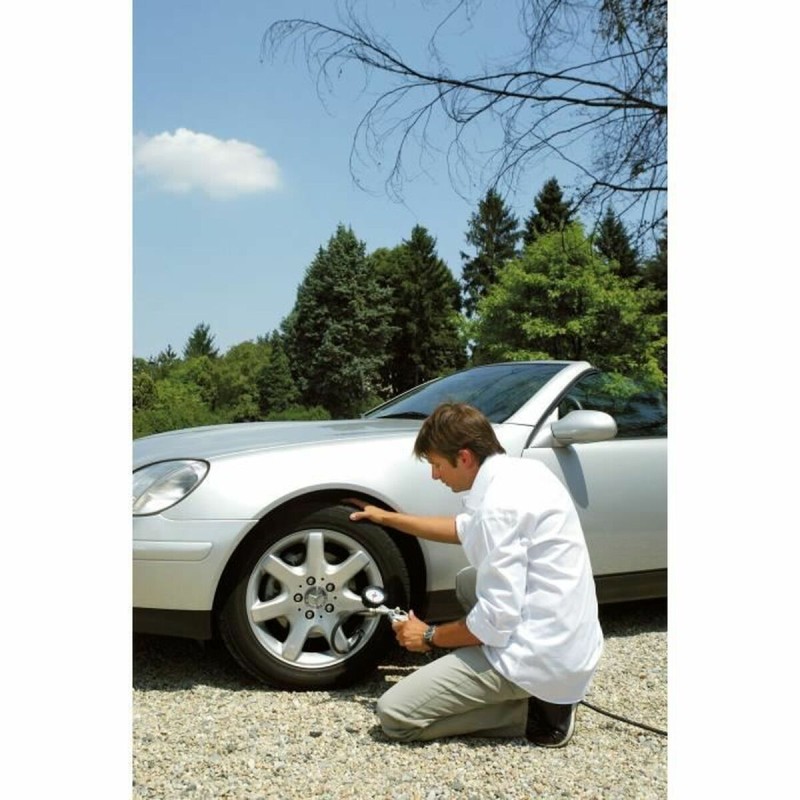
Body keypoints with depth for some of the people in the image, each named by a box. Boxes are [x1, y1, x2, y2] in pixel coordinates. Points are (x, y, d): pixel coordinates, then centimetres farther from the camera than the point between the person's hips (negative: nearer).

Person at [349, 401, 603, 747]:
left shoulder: (499, 505, -22)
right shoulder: (521, 471, 7)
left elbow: (496, 623, -21)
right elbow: (464, 529, 24)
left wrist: (430, 636, -3)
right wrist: (387, 517, 27)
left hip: (540, 656, -9)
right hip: (569, 643, 9)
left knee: (394, 715, -6)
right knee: (467, 581, 32)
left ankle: (534, 712, -1)